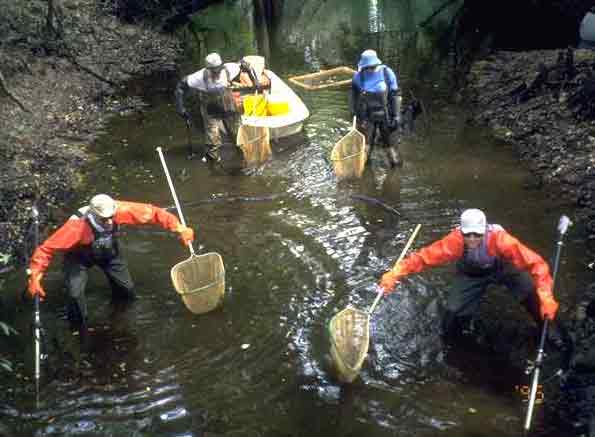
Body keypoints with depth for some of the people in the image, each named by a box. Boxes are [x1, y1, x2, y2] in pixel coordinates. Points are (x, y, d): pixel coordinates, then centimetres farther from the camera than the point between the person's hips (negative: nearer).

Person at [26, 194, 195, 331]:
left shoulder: (119, 210, -36)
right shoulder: (77, 225, -44)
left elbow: (150, 212, -30)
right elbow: (47, 248, -38)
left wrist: (179, 228, -33)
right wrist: (35, 277, -44)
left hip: (108, 251, 3)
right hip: (80, 257, -3)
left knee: (127, 288, 7)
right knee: (75, 293, -21)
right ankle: (78, 329, 10)